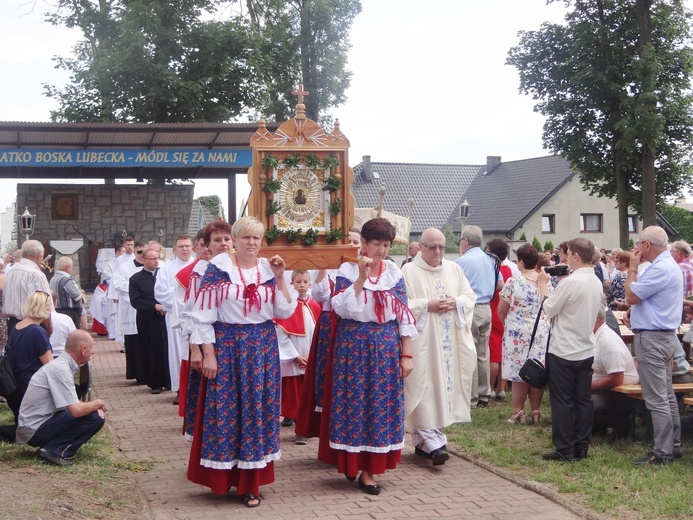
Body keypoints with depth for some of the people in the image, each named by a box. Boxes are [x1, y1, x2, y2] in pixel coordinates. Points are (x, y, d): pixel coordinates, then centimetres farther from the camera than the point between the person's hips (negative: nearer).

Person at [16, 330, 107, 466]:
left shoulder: (61, 364, 9)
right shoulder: (61, 370, -21)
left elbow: (73, 404, 16)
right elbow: (76, 410, -28)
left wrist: (94, 406, -2)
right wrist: (98, 403, -9)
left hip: (34, 426, 10)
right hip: (35, 430, -10)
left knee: (96, 413, 9)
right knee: (94, 418, -17)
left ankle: (51, 447, 5)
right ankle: (54, 451, -12)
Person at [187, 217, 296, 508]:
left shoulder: (269, 269, 6)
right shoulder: (218, 268, -5)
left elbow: (284, 312, 2)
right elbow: (203, 315, -7)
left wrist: (279, 278, -6)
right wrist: (208, 354, -12)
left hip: (262, 347, 3)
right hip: (226, 346, -3)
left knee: (258, 407, 5)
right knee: (225, 409, 0)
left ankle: (251, 482, 14)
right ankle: (224, 476, 15)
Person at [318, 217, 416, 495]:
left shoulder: (394, 271, 5)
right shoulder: (347, 270, -4)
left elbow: (403, 313, 6)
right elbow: (341, 308, -17)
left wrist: (406, 354, 2)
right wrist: (362, 277, -22)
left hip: (387, 346, 3)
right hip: (354, 344, -3)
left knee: (381, 403, 2)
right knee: (354, 401, 0)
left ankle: (369, 469, 10)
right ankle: (351, 462, 16)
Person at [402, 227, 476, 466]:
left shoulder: (454, 269, 14)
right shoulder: (409, 272, -2)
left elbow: (470, 296, 13)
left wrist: (456, 302, -8)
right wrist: (428, 305, -16)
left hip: (450, 342, 5)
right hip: (422, 341, -5)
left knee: (446, 383, 6)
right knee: (426, 387, -10)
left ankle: (422, 440, 15)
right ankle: (432, 440, -11)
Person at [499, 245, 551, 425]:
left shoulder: (513, 282, -11)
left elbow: (501, 311, -6)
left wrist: (508, 323, 14)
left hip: (518, 333, -4)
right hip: (541, 333, 4)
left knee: (519, 371, 1)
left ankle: (518, 412, 3)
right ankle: (536, 411, 15)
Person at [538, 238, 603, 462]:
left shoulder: (570, 282, -20)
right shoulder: (596, 282, 7)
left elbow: (549, 310, -11)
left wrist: (543, 285, 2)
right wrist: (556, 284, 12)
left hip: (563, 351, -7)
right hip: (586, 349, 7)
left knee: (562, 401, 0)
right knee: (583, 400, 10)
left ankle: (564, 449, 4)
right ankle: (581, 447, 14)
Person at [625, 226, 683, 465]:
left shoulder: (660, 269, -21)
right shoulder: (668, 265, 14)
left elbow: (631, 296, -18)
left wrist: (632, 268, -8)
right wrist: (636, 312, 8)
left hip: (652, 338, -11)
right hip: (664, 334, 11)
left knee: (656, 398, -7)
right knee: (666, 395, 15)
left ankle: (662, 452, -3)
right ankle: (673, 445, 21)